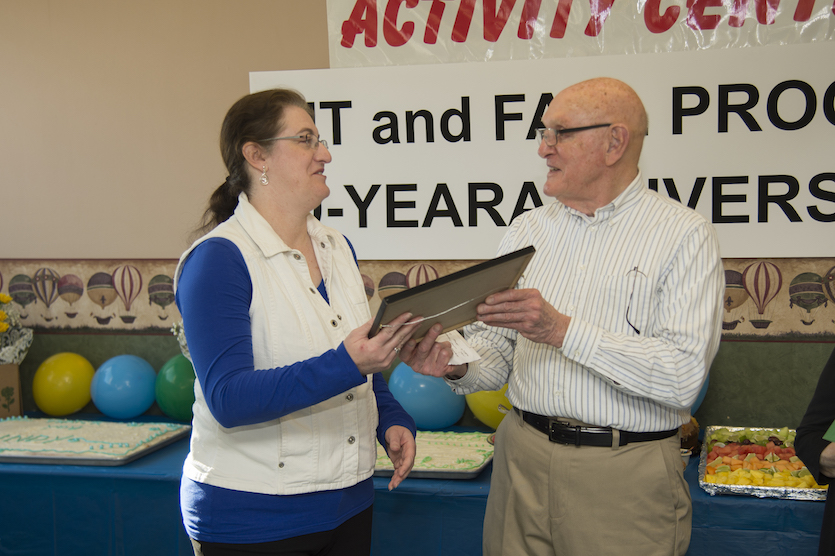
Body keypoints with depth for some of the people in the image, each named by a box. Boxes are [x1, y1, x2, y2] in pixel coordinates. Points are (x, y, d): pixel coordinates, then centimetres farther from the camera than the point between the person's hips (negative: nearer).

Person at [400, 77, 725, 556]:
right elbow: (496, 346, 9)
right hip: (523, 457, 4)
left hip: (627, 475, -4)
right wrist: (457, 365, -13)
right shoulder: (529, 228, 9)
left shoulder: (684, 235, -7)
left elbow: (684, 376, -18)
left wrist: (563, 330, -23)